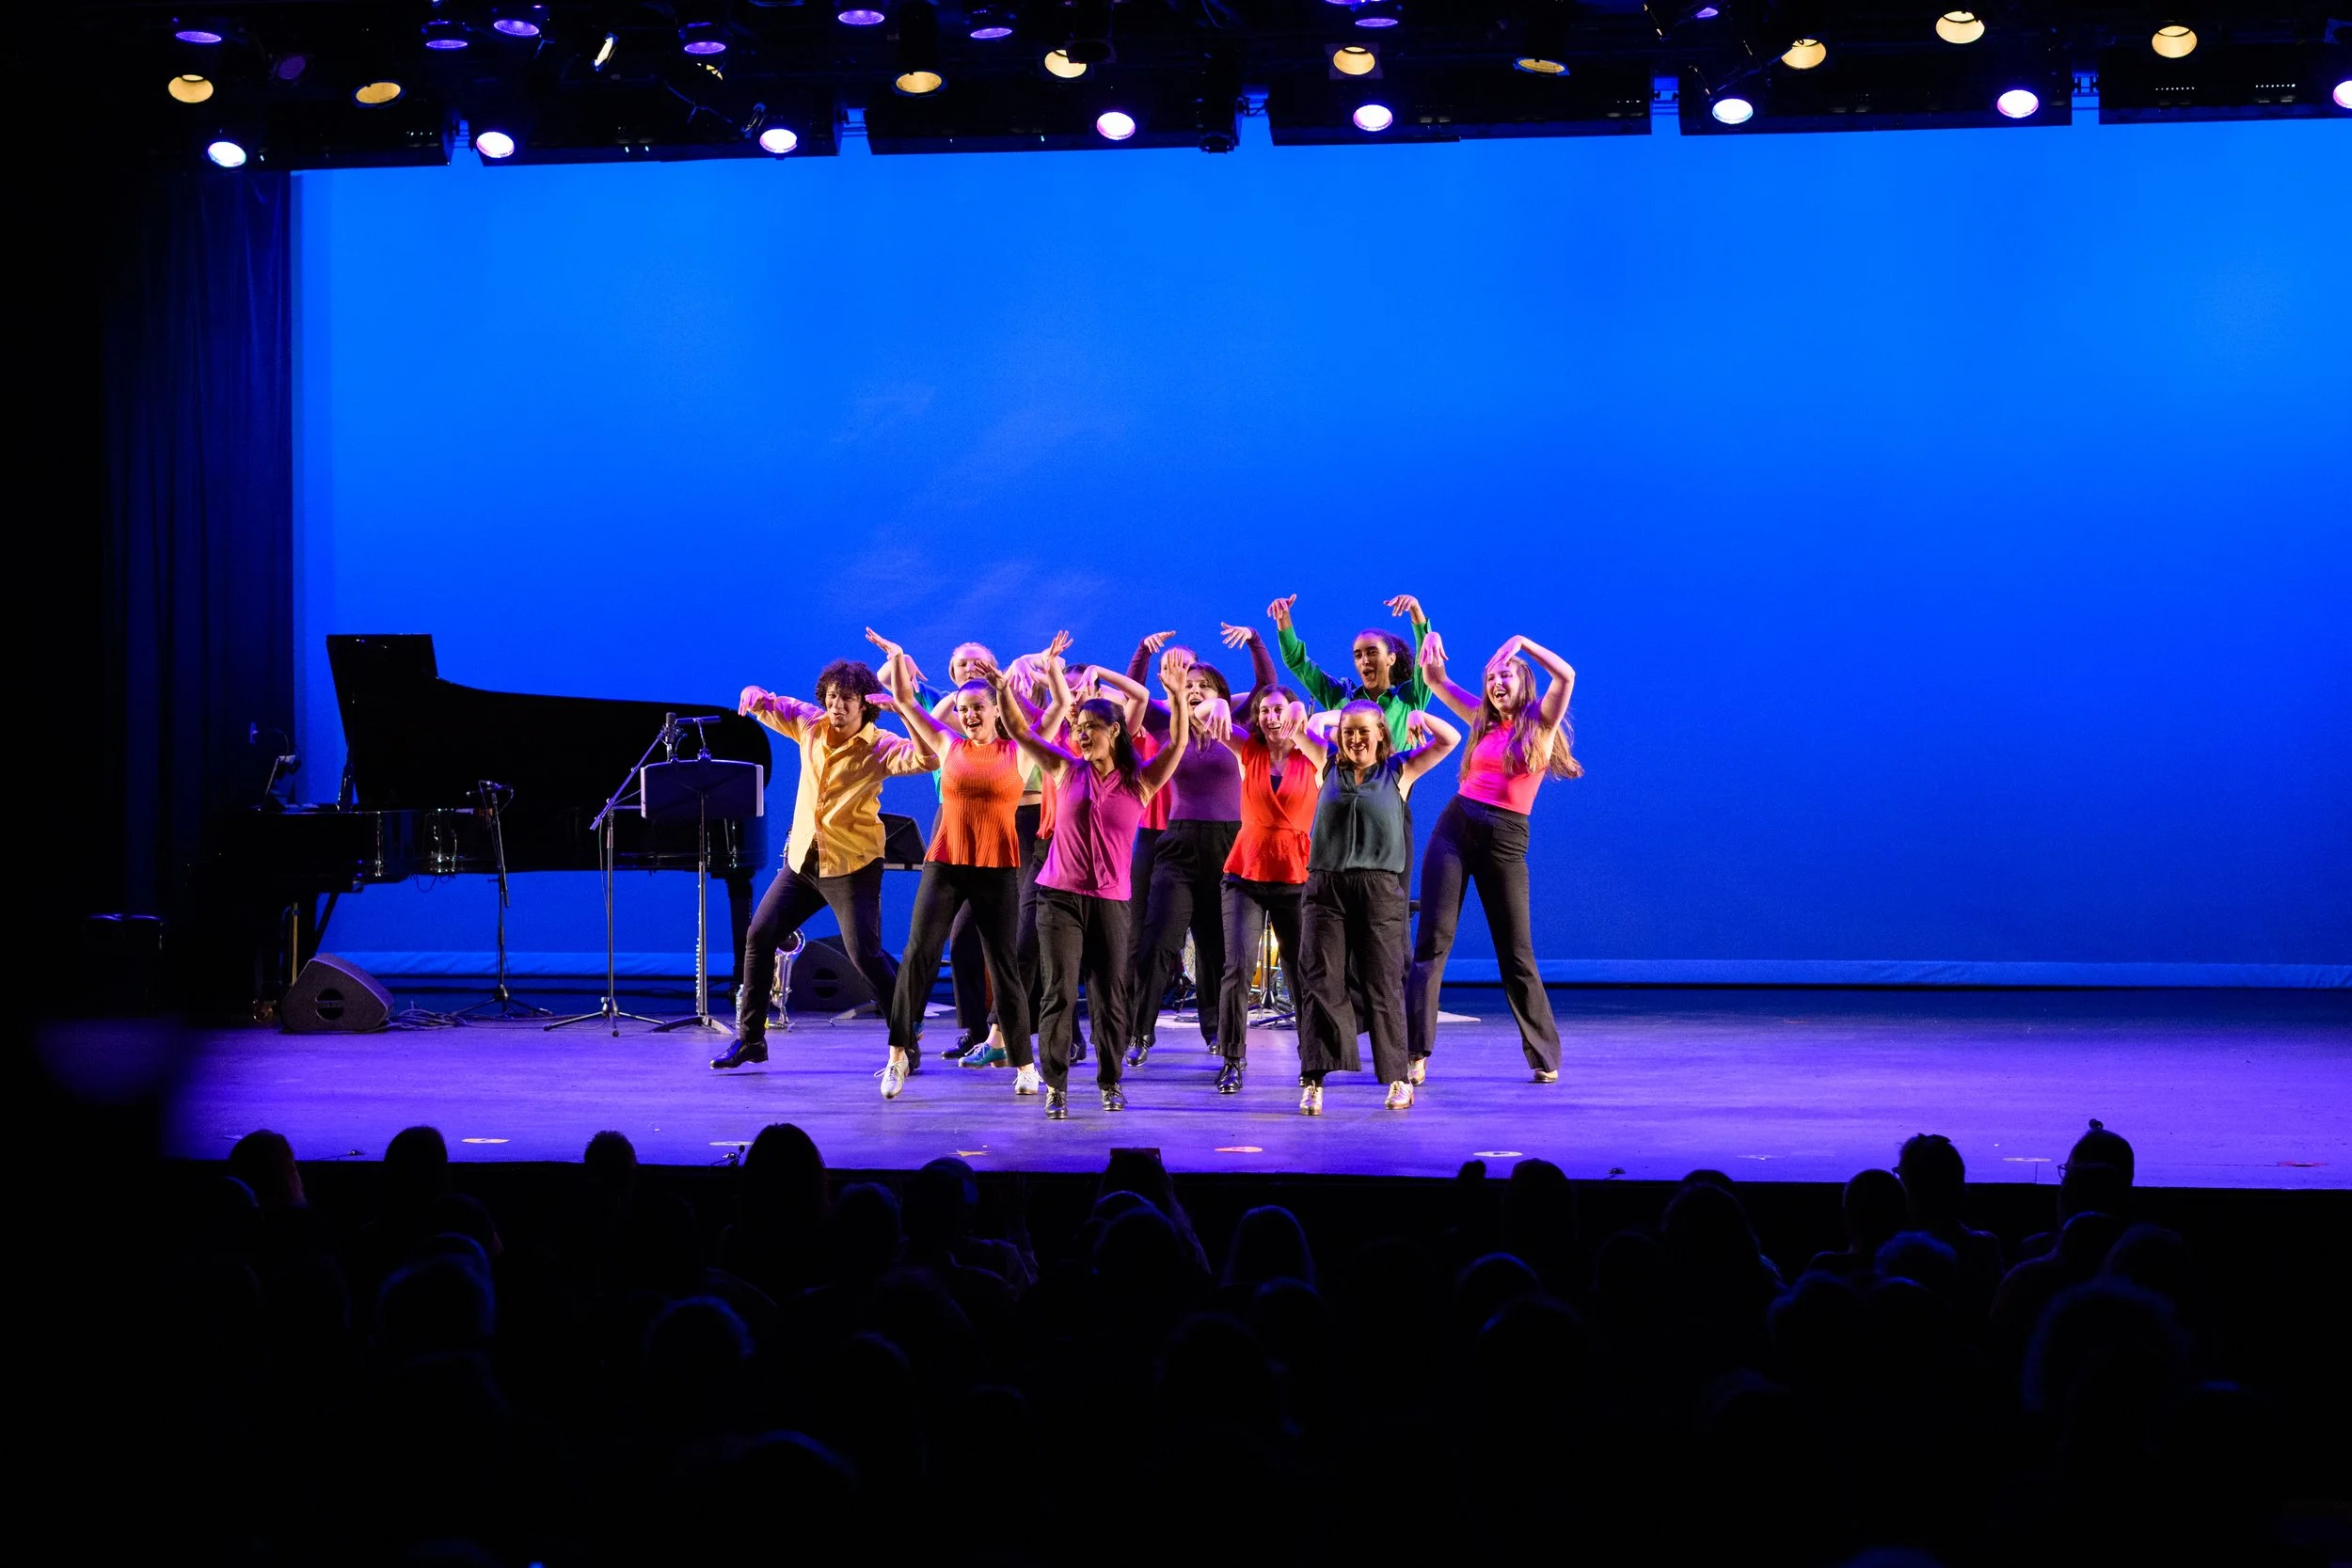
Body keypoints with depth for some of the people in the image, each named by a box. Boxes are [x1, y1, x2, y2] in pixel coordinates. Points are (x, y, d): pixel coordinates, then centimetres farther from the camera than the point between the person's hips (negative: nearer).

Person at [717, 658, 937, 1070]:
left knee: (865, 954, -11)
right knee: (759, 936, 5)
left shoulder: (879, 747, -13)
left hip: (851, 865, -6)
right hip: (802, 858, 6)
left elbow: (927, 758, -28)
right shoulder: (809, 724, 2)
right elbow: (767, 705, 13)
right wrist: (755, 696, -11)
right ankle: (749, 1039, 16)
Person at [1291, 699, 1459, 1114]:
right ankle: (1313, 1079, -5)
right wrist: (1331, 718, 24)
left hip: (1379, 888, -2)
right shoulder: (1329, 766, 14)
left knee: (1384, 984, 1)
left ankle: (1398, 1078, 10)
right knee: (1319, 983, -4)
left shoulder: (1398, 771, 9)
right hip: (1326, 885, 2)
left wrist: (1420, 718, 4)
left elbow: (1450, 740, 8)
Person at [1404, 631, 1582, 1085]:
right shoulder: (1484, 720, 14)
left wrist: (1523, 644, -6)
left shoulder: (1541, 722, 3)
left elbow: (1566, 676, -14)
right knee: (1432, 942, -4)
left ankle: (1545, 1056, 12)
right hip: (1455, 826, 4)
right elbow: (1435, 682, 19)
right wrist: (1430, 645, 1)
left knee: (1516, 953, 1)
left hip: (1504, 840, -4)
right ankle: (1415, 1053, -4)